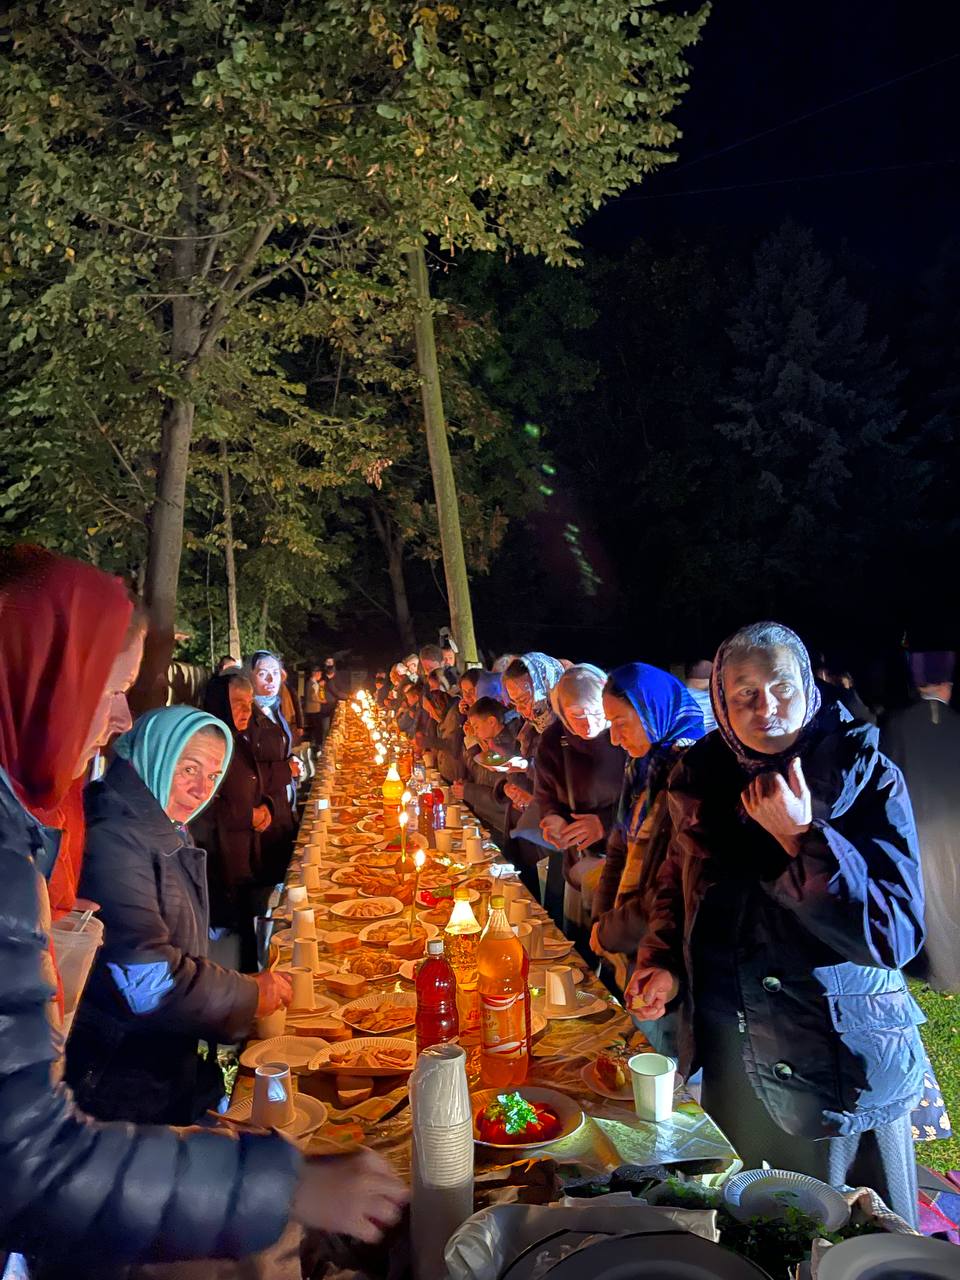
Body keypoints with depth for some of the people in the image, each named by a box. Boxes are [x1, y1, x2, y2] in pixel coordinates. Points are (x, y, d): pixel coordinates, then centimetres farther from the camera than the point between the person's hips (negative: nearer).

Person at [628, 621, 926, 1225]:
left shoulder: (868, 777, -15)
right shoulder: (703, 778, -3)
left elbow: (897, 934, -22)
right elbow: (677, 883, 14)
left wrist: (800, 838, -29)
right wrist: (662, 962, -3)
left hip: (841, 1065, -3)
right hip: (732, 1061, 4)